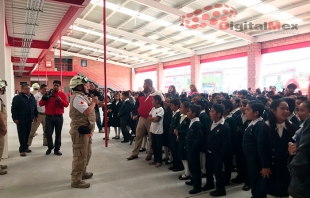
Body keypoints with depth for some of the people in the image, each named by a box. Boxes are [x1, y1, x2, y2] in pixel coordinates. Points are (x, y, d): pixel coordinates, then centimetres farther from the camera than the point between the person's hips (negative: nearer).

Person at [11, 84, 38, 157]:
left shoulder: (32, 97, 10)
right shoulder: (17, 98, -10)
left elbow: (35, 107, 18)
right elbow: (13, 109, -12)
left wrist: (35, 116, 16)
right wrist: (15, 118, -16)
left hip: (29, 120, 6)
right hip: (21, 120, -6)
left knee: (27, 134, 14)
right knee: (22, 135, -1)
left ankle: (25, 147, 27)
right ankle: (22, 150, 6)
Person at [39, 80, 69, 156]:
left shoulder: (62, 94, 2)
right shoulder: (48, 94, 3)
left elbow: (66, 104, -5)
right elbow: (40, 104, 0)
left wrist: (60, 100, -22)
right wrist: (45, 98, -18)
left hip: (59, 117, 0)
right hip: (49, 117, 1)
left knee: (58, 133, 6)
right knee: (48, 133, 2)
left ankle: (57, 149, 16)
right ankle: (50, 147, 24)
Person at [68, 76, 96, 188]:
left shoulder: (82, 97, 15)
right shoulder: (77, 98, -18)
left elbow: (88, 110, 14)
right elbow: (87, 111, -28)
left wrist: (94, 102, 2)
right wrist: (93, 102, -14)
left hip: (86, 130, 11)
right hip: (80, 131, -11)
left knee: (87, 154, 22)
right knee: (80, 156, -4)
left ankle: (82, 172, 38)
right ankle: (76, 180, 5)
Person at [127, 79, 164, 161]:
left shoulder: (157, 94, -9)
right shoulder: (141, 94, 8)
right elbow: (137, 104, 15)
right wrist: (135, 114, 8)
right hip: (141, 118, 5)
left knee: (151, 137, 8)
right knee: (138, 136, 9)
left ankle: (149, 153, 22)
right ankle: (135, 153, 19)